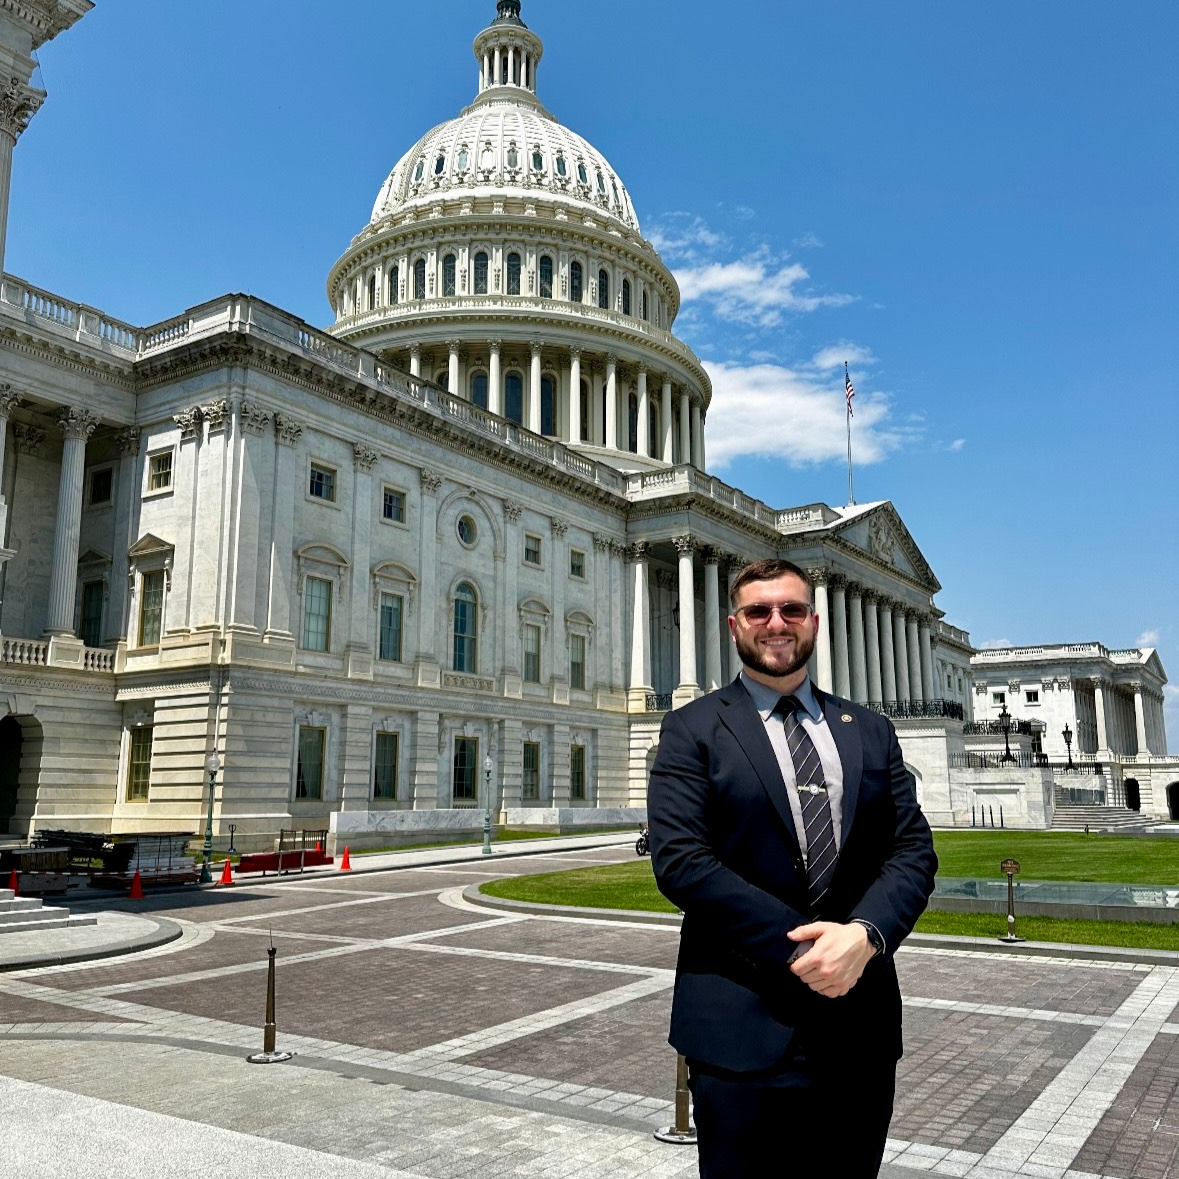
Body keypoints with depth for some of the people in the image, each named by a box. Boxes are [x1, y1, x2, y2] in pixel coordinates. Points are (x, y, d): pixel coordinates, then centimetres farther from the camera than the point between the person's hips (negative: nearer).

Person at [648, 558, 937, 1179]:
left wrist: (864, 933, -16)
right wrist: (799, 947, -17)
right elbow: (679, 860, -12)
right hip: (743, 1028, -3)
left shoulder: (871, 732, 11)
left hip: (861, 1025, 4)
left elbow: (913, 848, 4)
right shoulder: (693, 729, -1)